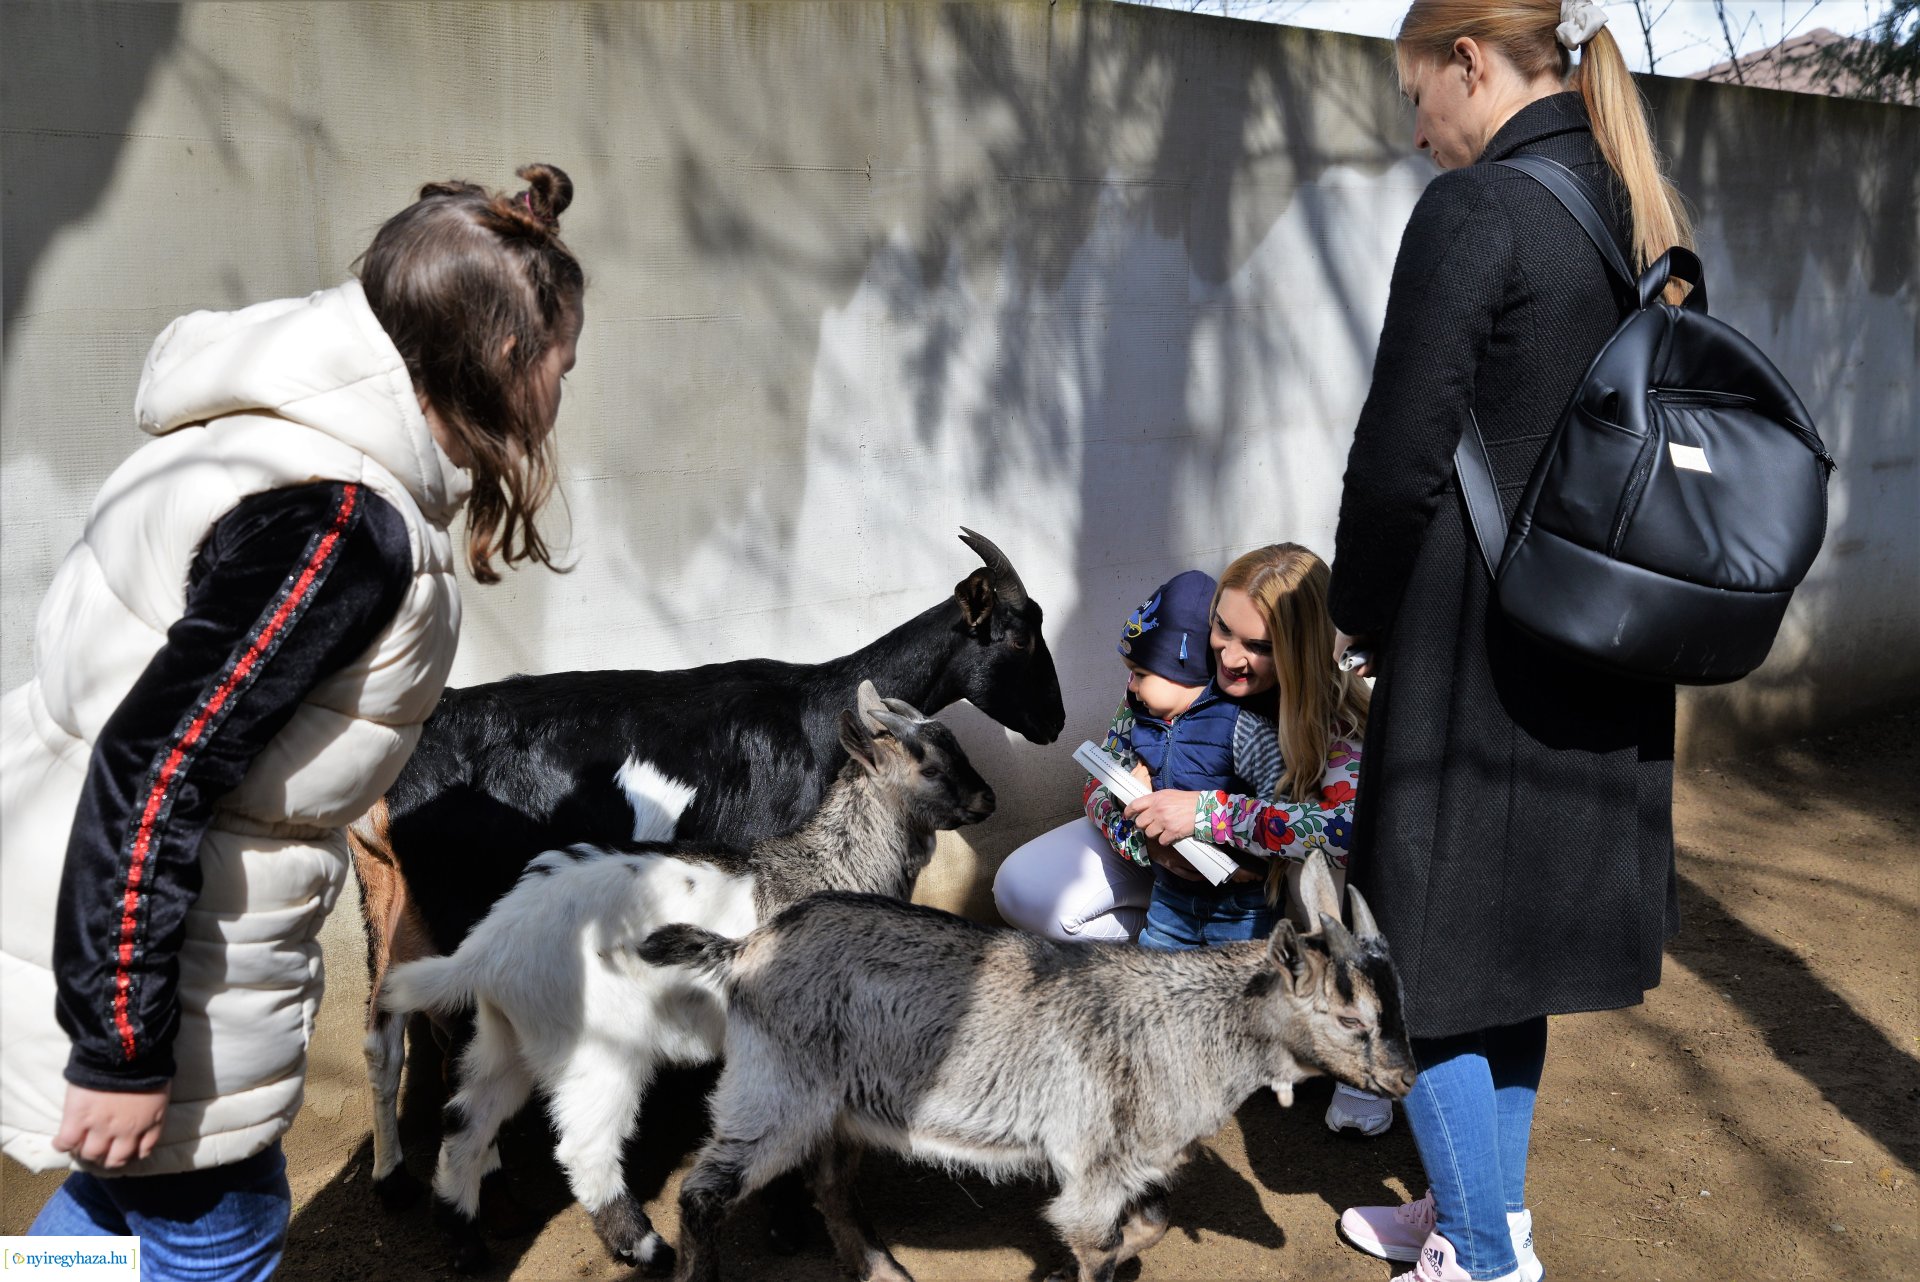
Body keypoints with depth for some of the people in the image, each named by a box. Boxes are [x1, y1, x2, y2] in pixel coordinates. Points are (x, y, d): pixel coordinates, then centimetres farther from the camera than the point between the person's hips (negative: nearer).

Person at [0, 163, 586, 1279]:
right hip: (126, 957, -9)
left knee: (128, 1184, 28)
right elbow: (154, 771, -29)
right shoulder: (346, 524, -27)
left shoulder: (280, 434, 3)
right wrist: (123, 1050, -21)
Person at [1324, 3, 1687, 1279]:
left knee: (1427, 953, 5)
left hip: (1477, 655, -8)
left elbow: (1402, 455, -19)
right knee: (1512, 944, 20)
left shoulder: (1475, 208, -15)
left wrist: (1359, 611, -2)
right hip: (1605, 662, 9)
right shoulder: (1645, 219, 11)